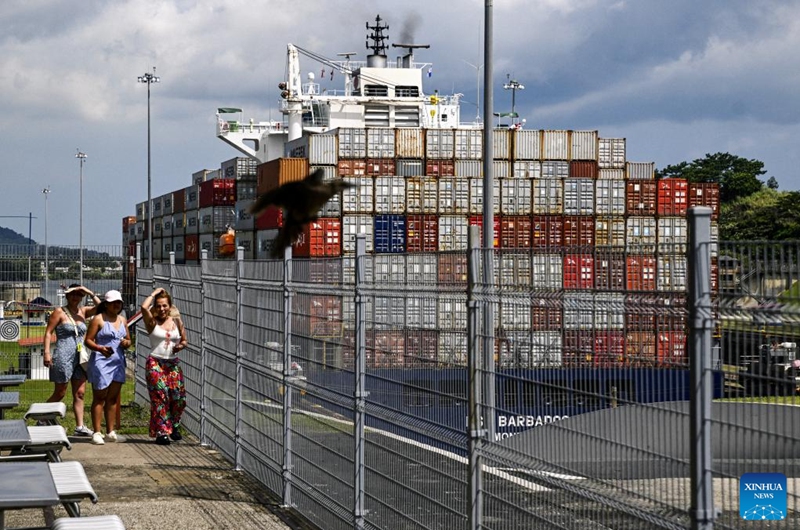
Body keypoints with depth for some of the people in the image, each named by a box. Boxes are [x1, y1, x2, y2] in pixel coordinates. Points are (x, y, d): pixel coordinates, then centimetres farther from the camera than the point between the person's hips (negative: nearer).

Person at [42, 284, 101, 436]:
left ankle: (80, 426, 0)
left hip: (80, 357, 6)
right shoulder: (60, 312, -2)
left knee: (80, 393, 1)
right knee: (60, 393, 0)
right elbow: (48, 332, -6)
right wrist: (47, 352, -15)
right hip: (63, 357, -6)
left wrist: (90, 293, -6)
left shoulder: (83, 311, 12)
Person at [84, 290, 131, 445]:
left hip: (118, 362, 6)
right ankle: (97, 433, -3)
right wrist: (100, 348, -25)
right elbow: (88, 340, -7)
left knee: (112, 398, 9)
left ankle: (110, 432, 13)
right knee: (99, 398, -3)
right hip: (101, 361, -6)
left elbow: (128, 338, 23)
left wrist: (127, 343, -1)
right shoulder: (98, 319, -4)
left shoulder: (122, 320, 15)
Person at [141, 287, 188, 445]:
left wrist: (180, 346, -6)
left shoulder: (176, 321, 9)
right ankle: (161, 432, -3)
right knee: (160, 397, -9)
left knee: (179, 397, -1)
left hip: (173, 364, 4)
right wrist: (154, 294, -5)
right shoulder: (152, 322, -1)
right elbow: (144, 307, -21)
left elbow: (184, 340, 17)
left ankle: (174, 426, 23)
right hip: (155, 363, -3)